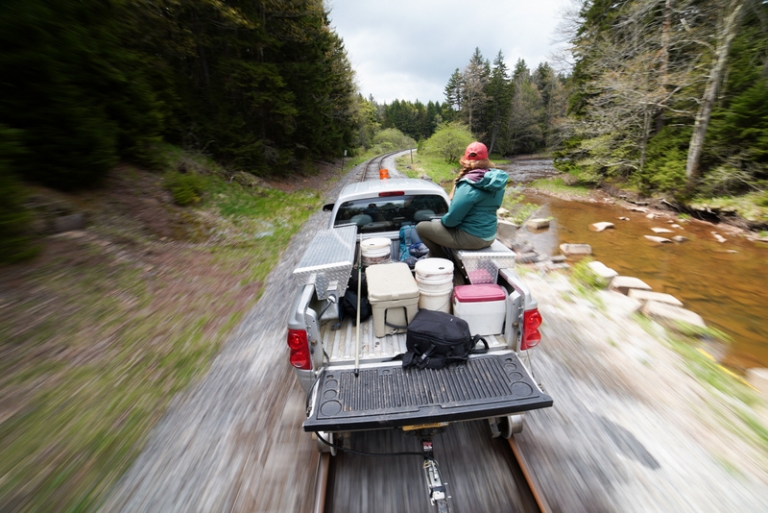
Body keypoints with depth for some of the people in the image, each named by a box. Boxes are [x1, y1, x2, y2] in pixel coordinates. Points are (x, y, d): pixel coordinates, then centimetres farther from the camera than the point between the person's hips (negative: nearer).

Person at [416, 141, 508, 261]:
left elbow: (452, 218, -22)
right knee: (436, 225, 26)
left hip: (471, 238, -9)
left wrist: (441, 221, 2)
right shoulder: (495, 180, 2)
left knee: (421, 227, 4)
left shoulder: (469, 185, -23)